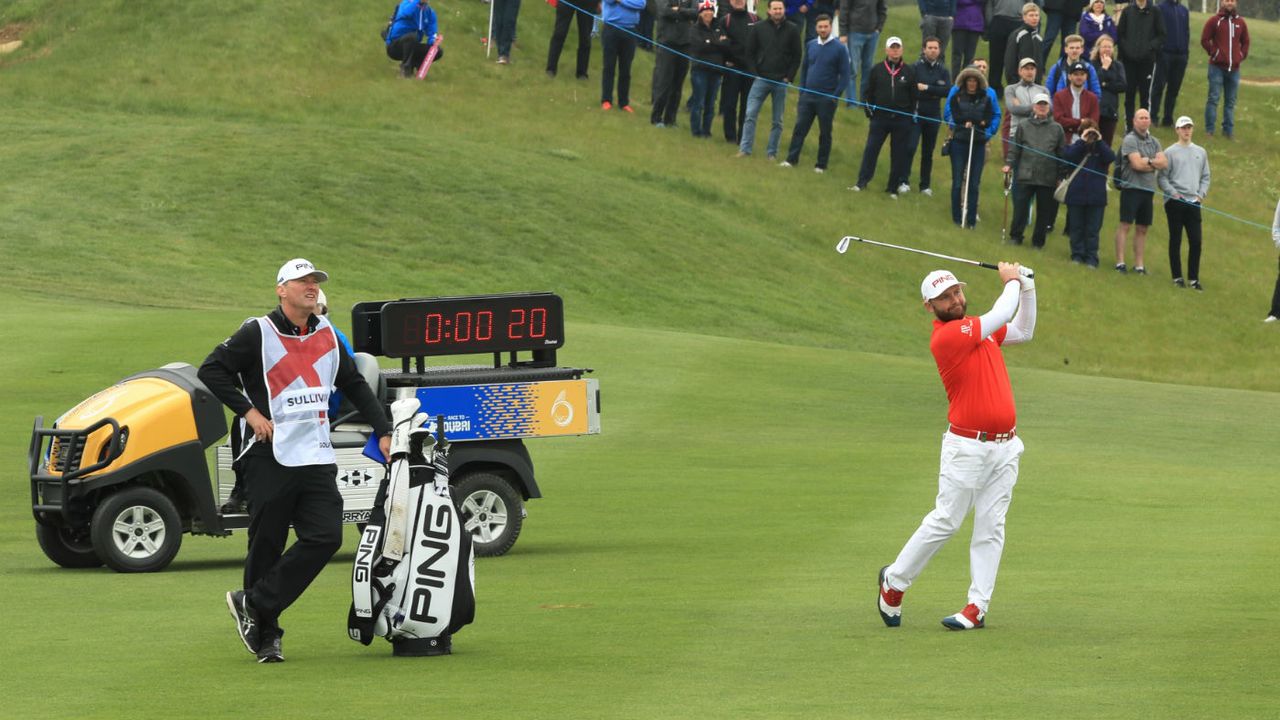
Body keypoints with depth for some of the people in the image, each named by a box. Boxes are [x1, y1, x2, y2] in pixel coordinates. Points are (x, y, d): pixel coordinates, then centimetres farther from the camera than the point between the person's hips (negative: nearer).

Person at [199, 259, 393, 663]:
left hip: (317, 459, 5)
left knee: (326, 537, -10)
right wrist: (248, 412, -11)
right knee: (266, 546, 0)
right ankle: (266, 635, 11)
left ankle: (254, 604, -1)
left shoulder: (327, 336, 14)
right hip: (271, 459, -5)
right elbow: (211, 370, -5)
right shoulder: (259, 334, -3)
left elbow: (355, 386, 24)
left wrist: (384, 432, 17)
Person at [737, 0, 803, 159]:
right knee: (750, 114, -8)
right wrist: (754, 73, -4)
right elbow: (750, 53, 4)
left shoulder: (792, 30, 1)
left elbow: (796, 56, 3)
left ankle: (772, 152, 11)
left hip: (781, 81, 0)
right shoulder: (758, 28, 1)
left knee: (777, 121, 5)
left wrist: (789, 77, -5)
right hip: (761, 79, 0)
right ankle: (745, 149, -6)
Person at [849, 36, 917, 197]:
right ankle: (861, 182, -3)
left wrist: (910, 115, 1)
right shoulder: (877, 70, 4)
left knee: (898, 154, 4)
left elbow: (913, 96, 6)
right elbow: (868, 92, 8)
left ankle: (893, 188, 12)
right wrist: (869, 111, 0)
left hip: (901, 121, 0)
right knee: (870, 150, -6)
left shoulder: (908, 72, 2)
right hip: (880, 117, 0)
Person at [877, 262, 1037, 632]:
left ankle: (978, 607, 1)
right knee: (945, 521, -5)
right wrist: (1011, 281, 3)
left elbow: (1023, 331, 26)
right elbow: (1002, 315, -14)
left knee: (991, 527, 2)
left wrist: (1027, 288, 14)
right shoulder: (945, 336, -15)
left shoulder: (975, 327, 12)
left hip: (1004, 447, 7)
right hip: (967, 446, -7)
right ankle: (894, 581, 13)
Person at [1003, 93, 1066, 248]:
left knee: (1044, 210, 6)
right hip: (1025, 175, -1)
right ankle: (1015, 236, 13)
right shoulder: (1023, 126, 5)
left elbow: (1062, 153, 8)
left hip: (1048, 177, 1)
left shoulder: (1056, 128, 6)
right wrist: (1009, 164, -6)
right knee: (1020, 207, 0)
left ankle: (1038, 241, 16)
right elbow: (1014, 148, 7)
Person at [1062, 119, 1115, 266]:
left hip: (1096, 197, 0)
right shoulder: (1076, 147, 3)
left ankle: (1091, 258, 8)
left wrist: (1099, 142, -17)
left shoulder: (1101, 148, 6)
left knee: (1093, 230, 3)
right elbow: (1067, 156, -17)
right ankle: (1077, 255, 19)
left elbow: (1111, 158, -13)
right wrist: (1082, 141, -18)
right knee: (1076, 228, 8)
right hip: (1076, 195, 0)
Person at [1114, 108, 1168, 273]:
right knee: (1125, 224, -7)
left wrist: (1147, 161, -10)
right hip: (1132, 187, -6)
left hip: (1148, 189, 6)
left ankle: (1139, 264, 11)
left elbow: (1164, 163, 4)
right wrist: (1154, 164, 0)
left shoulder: (1154, 141, 14)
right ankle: (1120, 261, -6)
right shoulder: (1130, 140, -5)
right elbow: (1137, 164, -15)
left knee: (1142, 228, 8)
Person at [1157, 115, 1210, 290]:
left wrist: (1201, 194, 0)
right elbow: (1161, 177, -2)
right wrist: (1173, 193, -13)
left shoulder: (1200, 152, 12)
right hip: (1175, 202, -3)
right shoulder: (1170, 152, -1)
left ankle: (1193, 278, 4)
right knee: (1175, 240, 2)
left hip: (1193, 203, 3)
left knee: (1196, 241, -2)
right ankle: (1177, 277, 10)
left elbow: (1205, 177, 15)